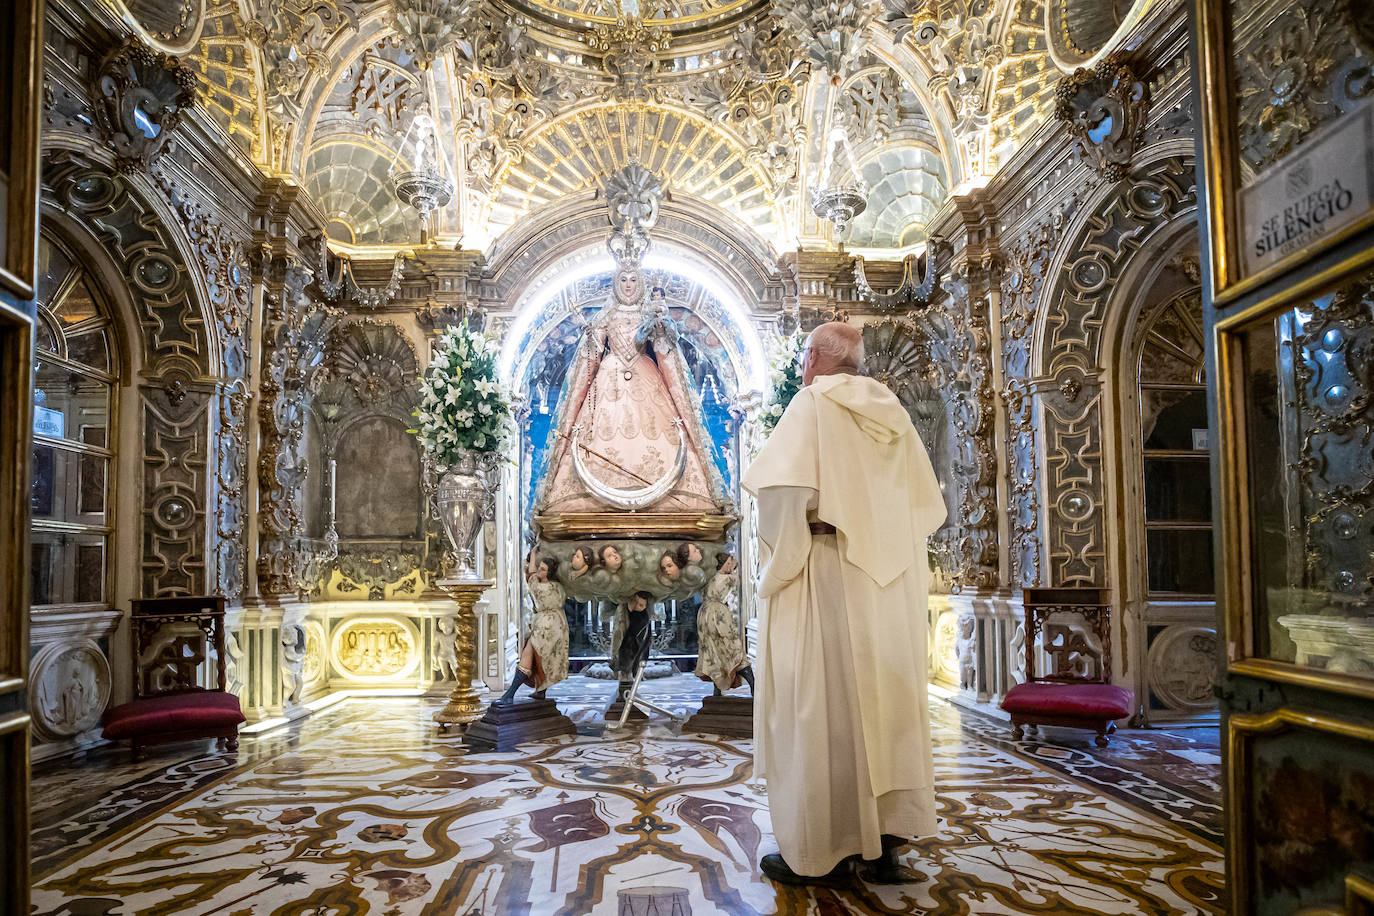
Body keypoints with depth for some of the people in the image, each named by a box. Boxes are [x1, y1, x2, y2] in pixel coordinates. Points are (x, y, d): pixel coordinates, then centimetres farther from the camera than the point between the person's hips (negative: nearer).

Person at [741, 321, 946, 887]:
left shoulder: (812, 405, -4)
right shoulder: (892, 416, 14)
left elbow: (787, 489, -18)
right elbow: (927, 505, 14)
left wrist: (781, 563, -8)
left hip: (827, 582, -6)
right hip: (891, 587, 7)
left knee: (820, 708, -1)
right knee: (886, 704, 10)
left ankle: (822, 852, 4)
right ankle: (885, 842, 16)